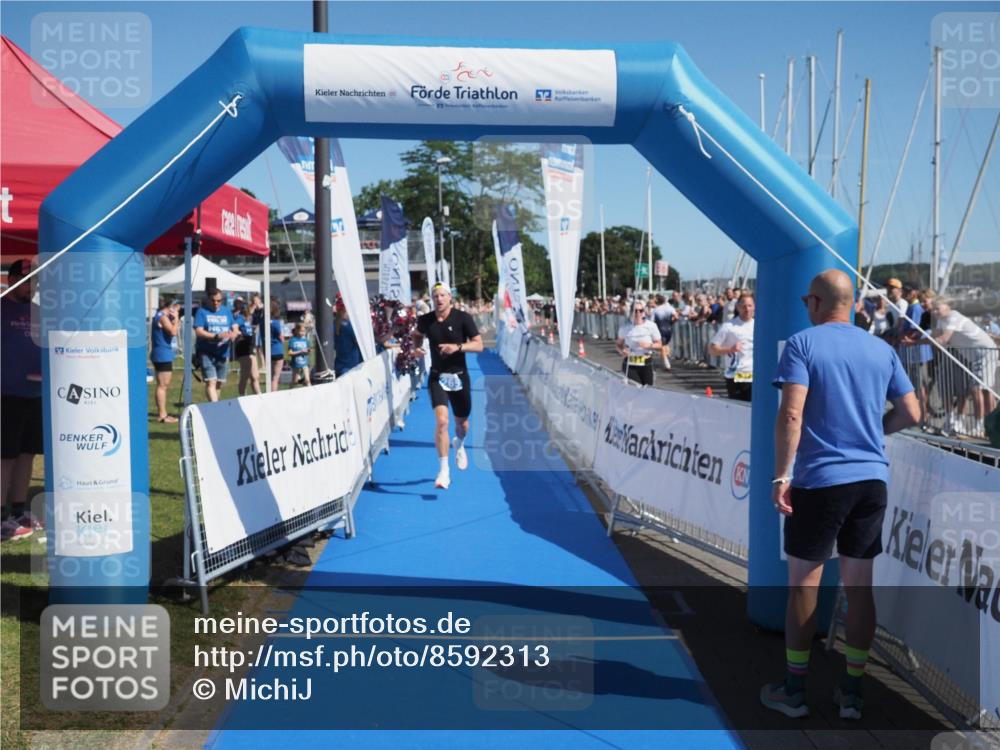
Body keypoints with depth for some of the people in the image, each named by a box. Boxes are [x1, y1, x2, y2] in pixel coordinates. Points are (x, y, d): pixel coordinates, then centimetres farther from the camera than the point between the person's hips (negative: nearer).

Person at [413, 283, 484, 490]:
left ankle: (459, 445, 53)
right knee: (441, 421, -18)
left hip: (459, 377, 0)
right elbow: (417, 334, 21)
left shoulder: (463, 318, -8)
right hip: (437, 377, 0)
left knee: (462, 423, 15)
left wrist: (458, 347, -25)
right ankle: (444, 471, -12)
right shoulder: (425, 320, -1)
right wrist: (416, 347, 0)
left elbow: (479, 345, -10)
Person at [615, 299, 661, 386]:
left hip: (646, 364, 1)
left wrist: (649, 345, -18)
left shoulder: (651, 326, -3)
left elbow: (659, 345, 1)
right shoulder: (625, 327, 0)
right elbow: (618, 343, 12)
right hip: (630, 366, -1)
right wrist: (621, 351, -11)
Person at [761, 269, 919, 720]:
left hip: (819, 480, -5)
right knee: (859, 585, 11)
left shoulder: (802, 344, -6)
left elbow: (791, 415, -17)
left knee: (803, 584, 6)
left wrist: (780, 476, -14)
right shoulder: (882, 350, 9)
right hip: (872, 480, 5)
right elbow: (911, 414, 9)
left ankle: (794, 690, 16)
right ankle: (852, 692, 19)